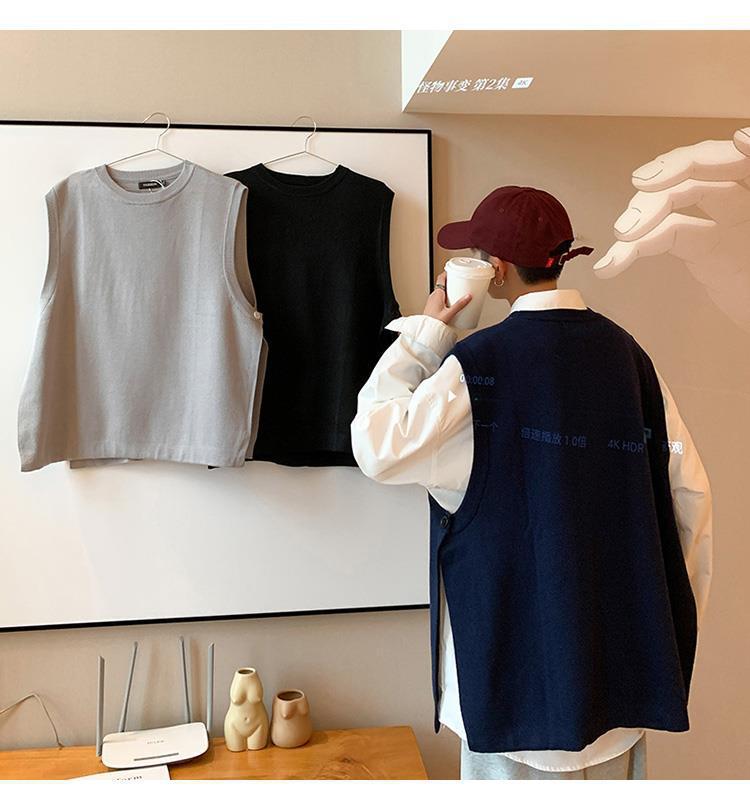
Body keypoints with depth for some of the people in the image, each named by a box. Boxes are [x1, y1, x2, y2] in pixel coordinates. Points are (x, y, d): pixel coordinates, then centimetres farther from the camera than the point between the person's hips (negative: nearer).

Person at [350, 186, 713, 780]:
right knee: (610, 766, 22)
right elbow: (687, 486, 2)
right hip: (618, 637, 6)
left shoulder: (481, 363, -17)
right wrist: (675, 612, 13)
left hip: (522, 635, -5)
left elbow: (378, 449, -13)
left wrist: (422, 334, -5)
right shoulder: (625, 352, 0)